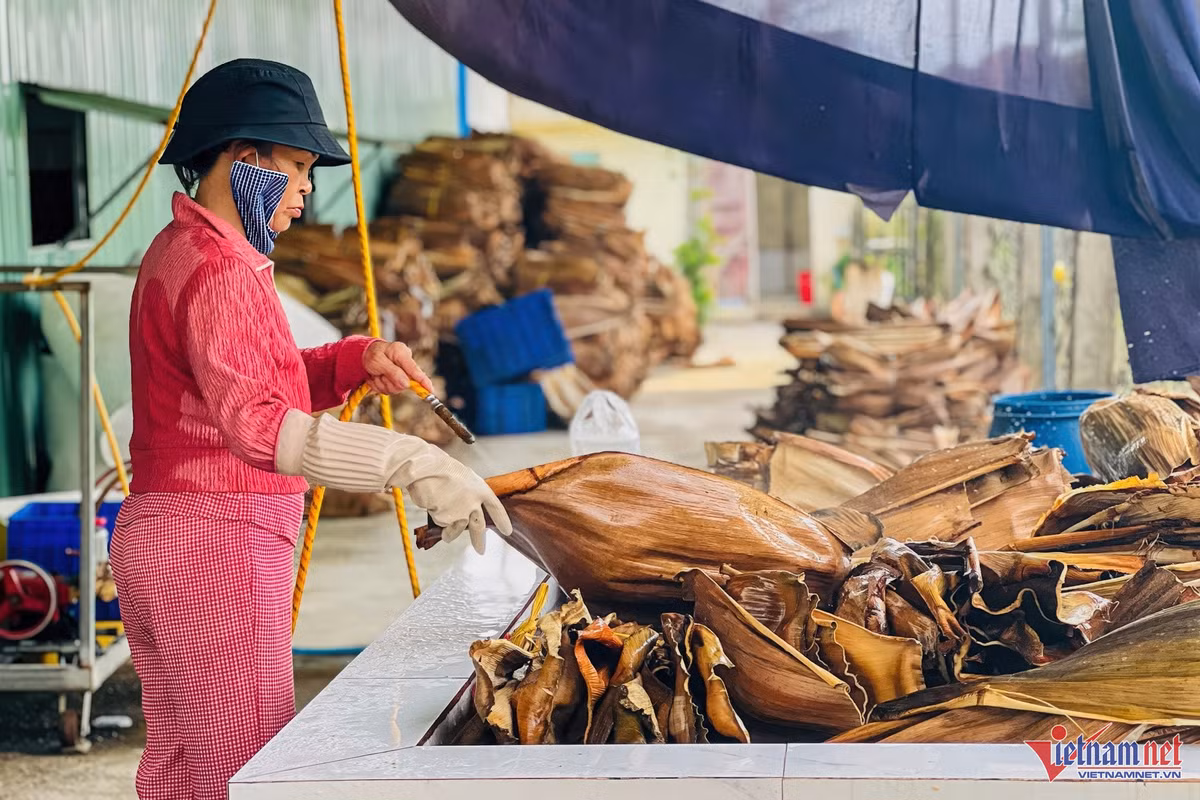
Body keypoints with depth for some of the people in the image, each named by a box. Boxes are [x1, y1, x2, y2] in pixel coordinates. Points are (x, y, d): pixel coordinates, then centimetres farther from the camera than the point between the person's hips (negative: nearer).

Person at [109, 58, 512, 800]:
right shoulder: (217, 268, -17)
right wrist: (413, 463, -40)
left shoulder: (182, 251, 15)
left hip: (159, 537, 10)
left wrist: (357, 359, 1)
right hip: (218, 541, -10)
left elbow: (258, 377, 20)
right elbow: (258, 422, -32)